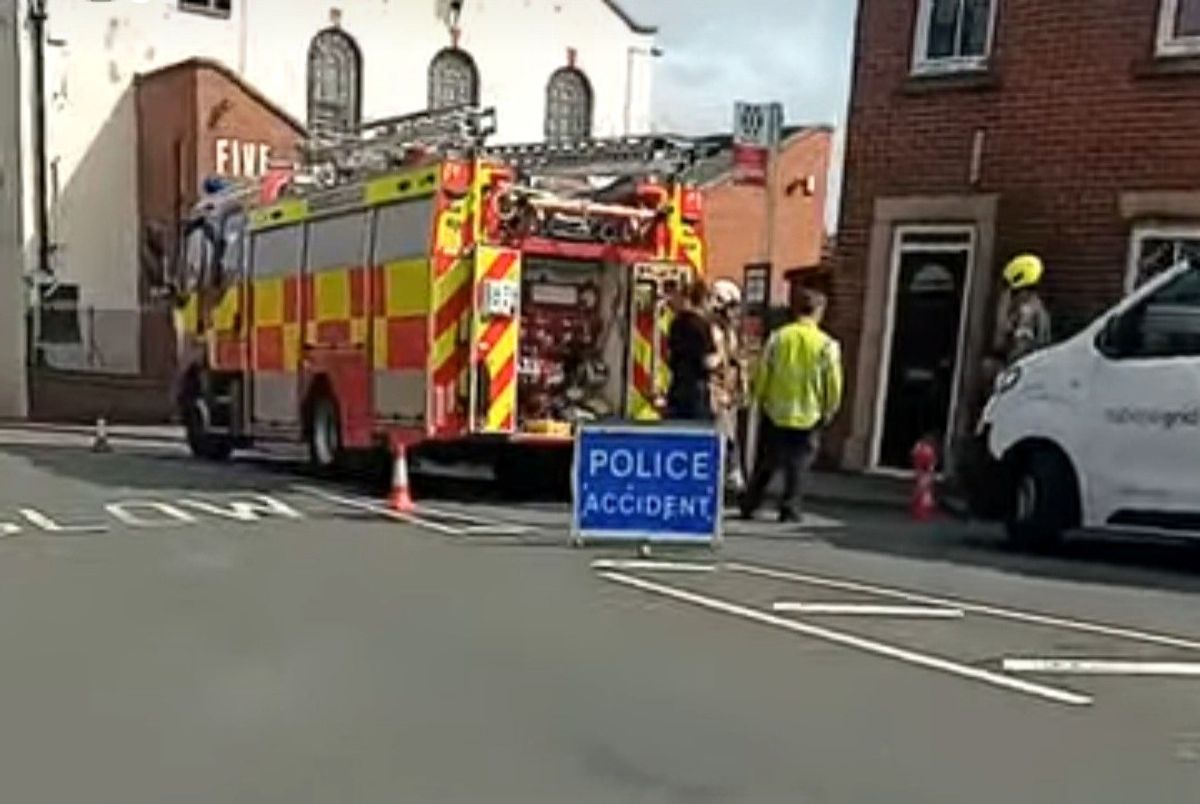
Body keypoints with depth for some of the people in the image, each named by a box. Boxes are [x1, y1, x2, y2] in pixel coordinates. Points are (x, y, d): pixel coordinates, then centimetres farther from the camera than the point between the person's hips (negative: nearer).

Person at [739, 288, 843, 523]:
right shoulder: (827, 345, -8)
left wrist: (761, 400, 13)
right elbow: (833, 385, -6)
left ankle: (749, 506, 18)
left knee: (765, 464, 15)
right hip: (808, 416, -2)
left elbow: (761, 374, -2)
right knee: (797, 466, 11)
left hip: (774, 413, 2)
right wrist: (828, 412, 9)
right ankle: (789, 509, 10)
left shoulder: (777, 337, -5)